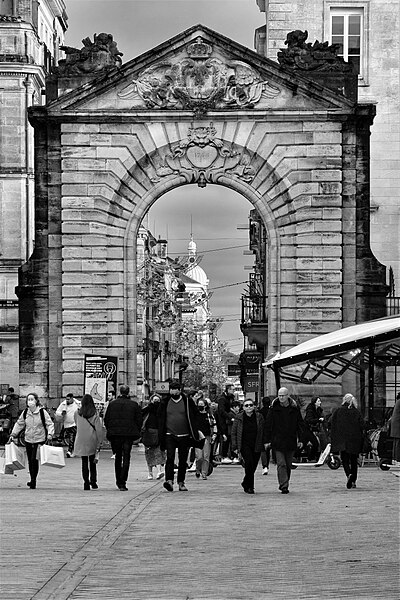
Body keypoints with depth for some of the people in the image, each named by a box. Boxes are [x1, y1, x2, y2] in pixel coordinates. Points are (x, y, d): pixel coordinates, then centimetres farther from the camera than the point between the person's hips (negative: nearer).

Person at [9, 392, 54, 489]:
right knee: (30, 461, 8)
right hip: (28, 440, 4)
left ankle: (33, 481, -3)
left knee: (34, 459, -13)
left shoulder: (42, 412, -8)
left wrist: (50, 434, -20)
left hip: (40, 440, -4)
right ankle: (33, 481, 22)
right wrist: (13, 434, 11)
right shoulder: (25, 412, 3)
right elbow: (19, 424, 16)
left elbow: (50, 424, -5)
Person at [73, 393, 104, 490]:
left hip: (81, 441, 0)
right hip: (92, 441, 0)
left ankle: (86, 482, 0)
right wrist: (99, 443, -1)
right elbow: (99, 429, -7)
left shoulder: (77, 413, -3)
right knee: (92, 462, 14)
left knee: (84, 462, 7)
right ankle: (93, 481, 10)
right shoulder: (95, 415, -6)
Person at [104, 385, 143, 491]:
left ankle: (118, 480, 24)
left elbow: (106, 419, 4)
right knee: (126, 458, -1)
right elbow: (139, 420, 1)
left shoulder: (112, 404, 1)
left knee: (118, 457, 17)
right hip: (129, 434, -2)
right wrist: (136, 432, 12)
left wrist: (110, 431, 15)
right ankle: (122, 482, -10)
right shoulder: (134, 405, -2)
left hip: (115, 434, 2)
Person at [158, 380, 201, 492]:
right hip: (169, 435, 0)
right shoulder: (165, 402, 4)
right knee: (170, 457, -14)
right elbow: (161, 420, 8)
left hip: (184, 436, 0)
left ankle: (181, 482, 15)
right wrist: (161, 436, 2)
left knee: (183, 460, 6)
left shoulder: (188, 402, 2)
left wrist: (194, 436, -2)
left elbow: (193, 419, 4)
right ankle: (169, 480, -20)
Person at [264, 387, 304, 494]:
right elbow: (268, 425, 1)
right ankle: (283, 486, -14)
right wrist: (268, 440, -2)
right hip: (278, 441, -2)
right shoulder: (274, 408, -1)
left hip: (291, 441, 2)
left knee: (288, 465, 10)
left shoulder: (294, 408, 3)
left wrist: (300, 439, 3)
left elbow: (300, 424, 8)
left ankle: (285, 485, 22)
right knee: (281, 464, -11)